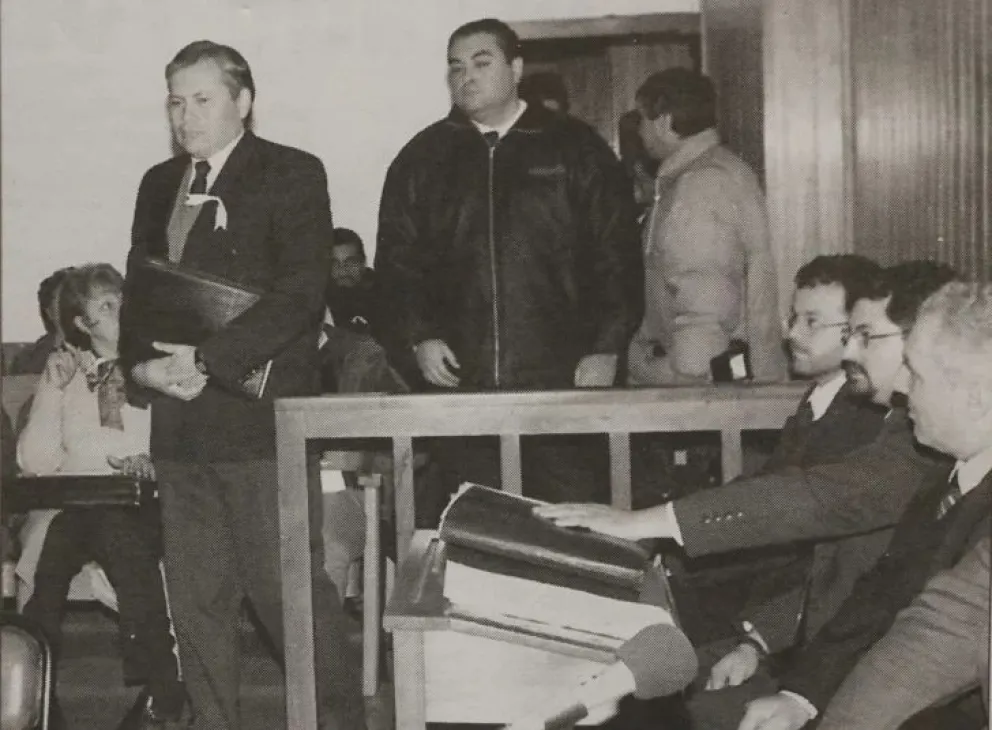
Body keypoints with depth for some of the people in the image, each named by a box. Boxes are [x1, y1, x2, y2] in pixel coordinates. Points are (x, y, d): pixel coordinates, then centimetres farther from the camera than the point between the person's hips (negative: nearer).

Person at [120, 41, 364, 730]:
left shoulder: (291, 174, -2)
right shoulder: (159, 184, 17)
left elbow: (301, 292, -12)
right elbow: (137, 288, 17)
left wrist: (207, 359, -18)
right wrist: (144, 363, -3)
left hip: (259, 417, -6)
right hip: (179, 421, 6)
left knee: (291, 588, -4)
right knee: (196, 598, 11)